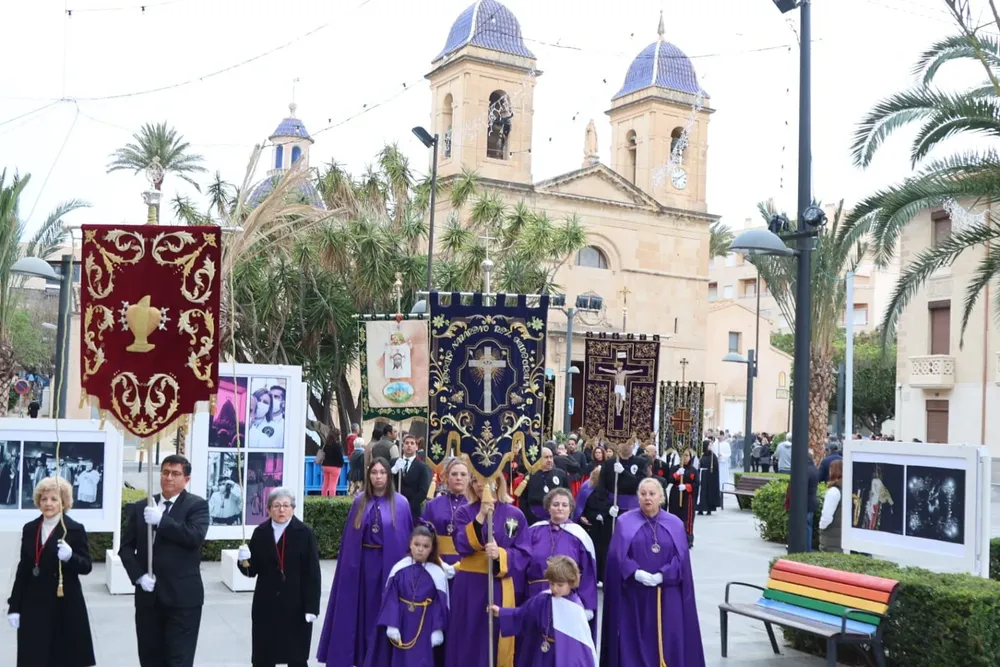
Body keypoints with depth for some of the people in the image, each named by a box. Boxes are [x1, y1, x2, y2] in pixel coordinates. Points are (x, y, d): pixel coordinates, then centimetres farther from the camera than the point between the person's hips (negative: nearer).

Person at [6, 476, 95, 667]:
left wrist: (70, 557, -27)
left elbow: (86, 566, -6)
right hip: (33, 605, 3)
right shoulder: (29, 529, 7)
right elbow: (23, 569, 10)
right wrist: (14, 606, 7)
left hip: (65, 606, -3)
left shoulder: (75, 529, -6)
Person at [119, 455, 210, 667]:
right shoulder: (140, 507, 11)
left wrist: (161, 520, -22)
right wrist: (138, 576, -6)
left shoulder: (197, 505, -2)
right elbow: (126, 546, 9)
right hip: (148, 595, 5)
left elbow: (195, 537, -19)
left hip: (183, 596, -4)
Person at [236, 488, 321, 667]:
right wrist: (244, 561, -18)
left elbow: (313, 574, -8)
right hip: (266, 606, 3)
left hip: (296, 606, -3)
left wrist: (312, 607, -13)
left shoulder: (305, 534, -6)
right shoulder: (260, 533, 3)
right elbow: (253, 570, 4)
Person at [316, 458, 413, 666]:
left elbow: (406, 536, -2)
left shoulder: (400, 503, -4)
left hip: (389, 563, -2)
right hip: (361, 563, 2)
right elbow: (349, 536, 5)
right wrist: (349, 564, -1)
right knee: (359, 610, 9)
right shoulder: (360, 501, 4)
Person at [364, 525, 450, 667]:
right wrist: (391, 624, -9)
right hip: (402, 623, 2)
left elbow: (441, 604, -4)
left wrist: (438, 630, -8)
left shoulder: (437, 573, -8)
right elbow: (390, 599, -3)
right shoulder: (399, 568, -6)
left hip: (424, 626, -2)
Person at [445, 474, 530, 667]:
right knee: (467, 642, 5)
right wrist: (480, 517, -21)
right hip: (469, 587, 1)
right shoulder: (464, 513, 3)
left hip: (501, 587, -1)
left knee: (498, 642, 4)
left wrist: (501, 554, -20)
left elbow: (523, 554, -2)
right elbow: (463, 546, -12)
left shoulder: (515, 515, 1)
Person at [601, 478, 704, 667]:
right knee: (634, 638, 2)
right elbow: (617, 555, -5)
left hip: (667, 594, 1)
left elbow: (681, 557, -1)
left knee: (667, 639, 2)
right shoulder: (625, 522, 3)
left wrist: (662, 576, -16)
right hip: (633, 593, -1)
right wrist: (635, 573, -20)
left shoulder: (675, 524, 6)